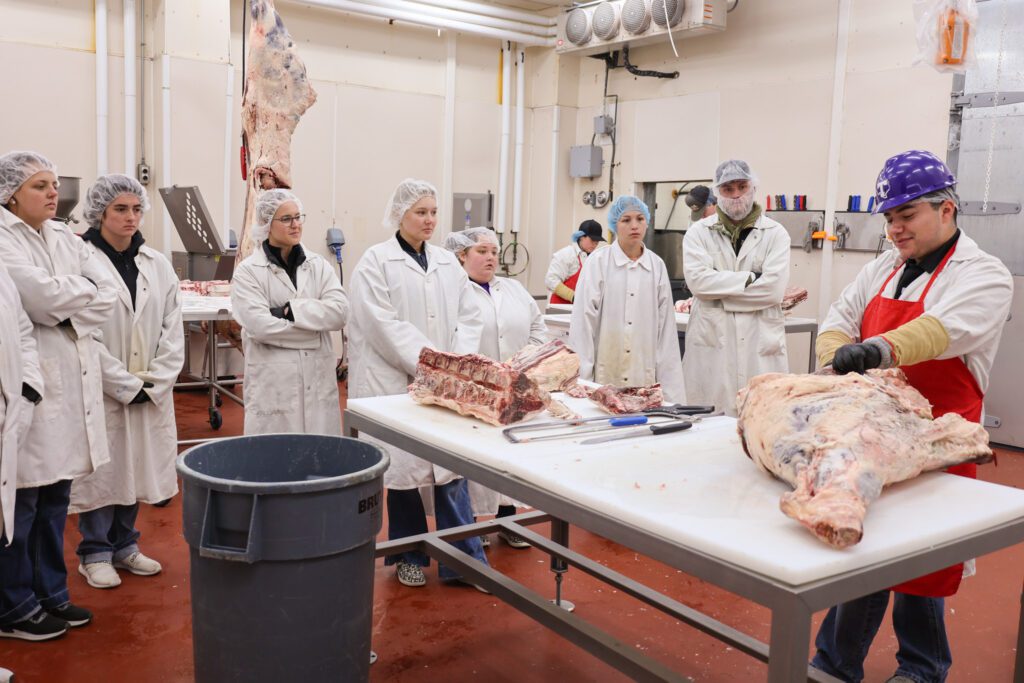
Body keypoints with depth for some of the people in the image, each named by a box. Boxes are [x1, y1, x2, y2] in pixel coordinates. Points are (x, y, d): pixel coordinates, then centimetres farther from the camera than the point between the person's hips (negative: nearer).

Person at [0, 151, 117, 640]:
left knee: (55, 497, 15)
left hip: (72, 381, 7)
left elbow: (109, 294, 5)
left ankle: (50, 594, 28)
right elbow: (41, 297, -19)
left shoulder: (65, 239, 14)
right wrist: (84, 289, -3)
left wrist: (64, 300, -9)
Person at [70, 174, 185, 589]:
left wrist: (154, 382, -5)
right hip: (101, 392, -4)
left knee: (137, 466, 12)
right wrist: (125, 385, -12)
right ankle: (95, 553, 21)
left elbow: (172, 330, 5)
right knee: (102, 469, 5)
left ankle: (124, 545, 28)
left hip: (152, 394, 5)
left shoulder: (157, 265, 7)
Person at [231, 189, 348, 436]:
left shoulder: (318, 265, 8)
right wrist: (314, 328, -8)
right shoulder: (248, 271, -3)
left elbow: (340, 312, -5)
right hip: (273, 386, -3)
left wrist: (289, 310, -13)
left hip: (318, 381, 4)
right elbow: (259, 325, -16)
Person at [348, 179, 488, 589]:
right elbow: (382, 323, -12)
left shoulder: (447, 262, 14)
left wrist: (459, 359, -6)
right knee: (404, 466, 5)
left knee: (451, 466, 1)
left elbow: (468, 316, 11)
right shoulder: (376, 261, -2)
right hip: (395, 381, -4)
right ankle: (409, 557, 23)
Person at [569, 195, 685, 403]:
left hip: (645, 378, 2)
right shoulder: (597, 263, -2)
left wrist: (670, 388, 4)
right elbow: (583, 321, -3)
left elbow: (666, 325, 7)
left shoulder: (657, 265, 6)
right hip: (604, 375, -2)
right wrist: (582, 378, -5)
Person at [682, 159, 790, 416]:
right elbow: (697, 279, -9)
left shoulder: (775, 233, 6)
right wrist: (750, 278, -8)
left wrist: (718, 289, -6)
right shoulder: (699, 232, 8)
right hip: (711, 344, 0)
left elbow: (774, 288, -8)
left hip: (762, 347, 0)